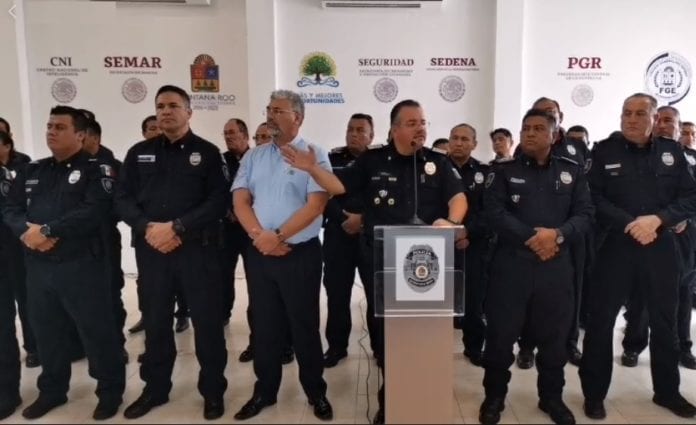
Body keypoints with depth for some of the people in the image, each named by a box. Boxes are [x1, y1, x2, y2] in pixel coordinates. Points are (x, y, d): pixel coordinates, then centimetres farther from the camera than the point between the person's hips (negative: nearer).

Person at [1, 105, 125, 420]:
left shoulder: (95, 170, -4)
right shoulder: (32, 171, 16)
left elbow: (93, 212, -18)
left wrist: (47, 230, -18)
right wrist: (26, 231, -12)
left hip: (81, 264, -6)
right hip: (38, 266, 6)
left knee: (97, 331, 2)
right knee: (46, 332, 17)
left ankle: (110, 391, 18)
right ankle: (52, 390, 35)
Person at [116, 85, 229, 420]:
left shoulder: (207, 152, 2)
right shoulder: (139, 153, 11)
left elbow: (218, 200, -8)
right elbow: (123, 198, 6)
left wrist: (177, 227, -16)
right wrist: (147, 227, -12)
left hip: (197, 248, -3)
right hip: (151, 249, 3)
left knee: (207, 321, 3)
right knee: (155, 321, 13)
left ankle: (213, 390, 20)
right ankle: (155, 388, 31)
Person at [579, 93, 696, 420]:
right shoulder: (604, 151, -1)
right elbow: (594, 198, -8)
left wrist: (657, 219, -15)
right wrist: (629, 225, -17)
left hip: (661, 247, 3)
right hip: (616, 247, -3)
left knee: (665, 322, 15)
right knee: (600, 320, 1)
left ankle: (667, 391, 35)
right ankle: (594, 394, 17)